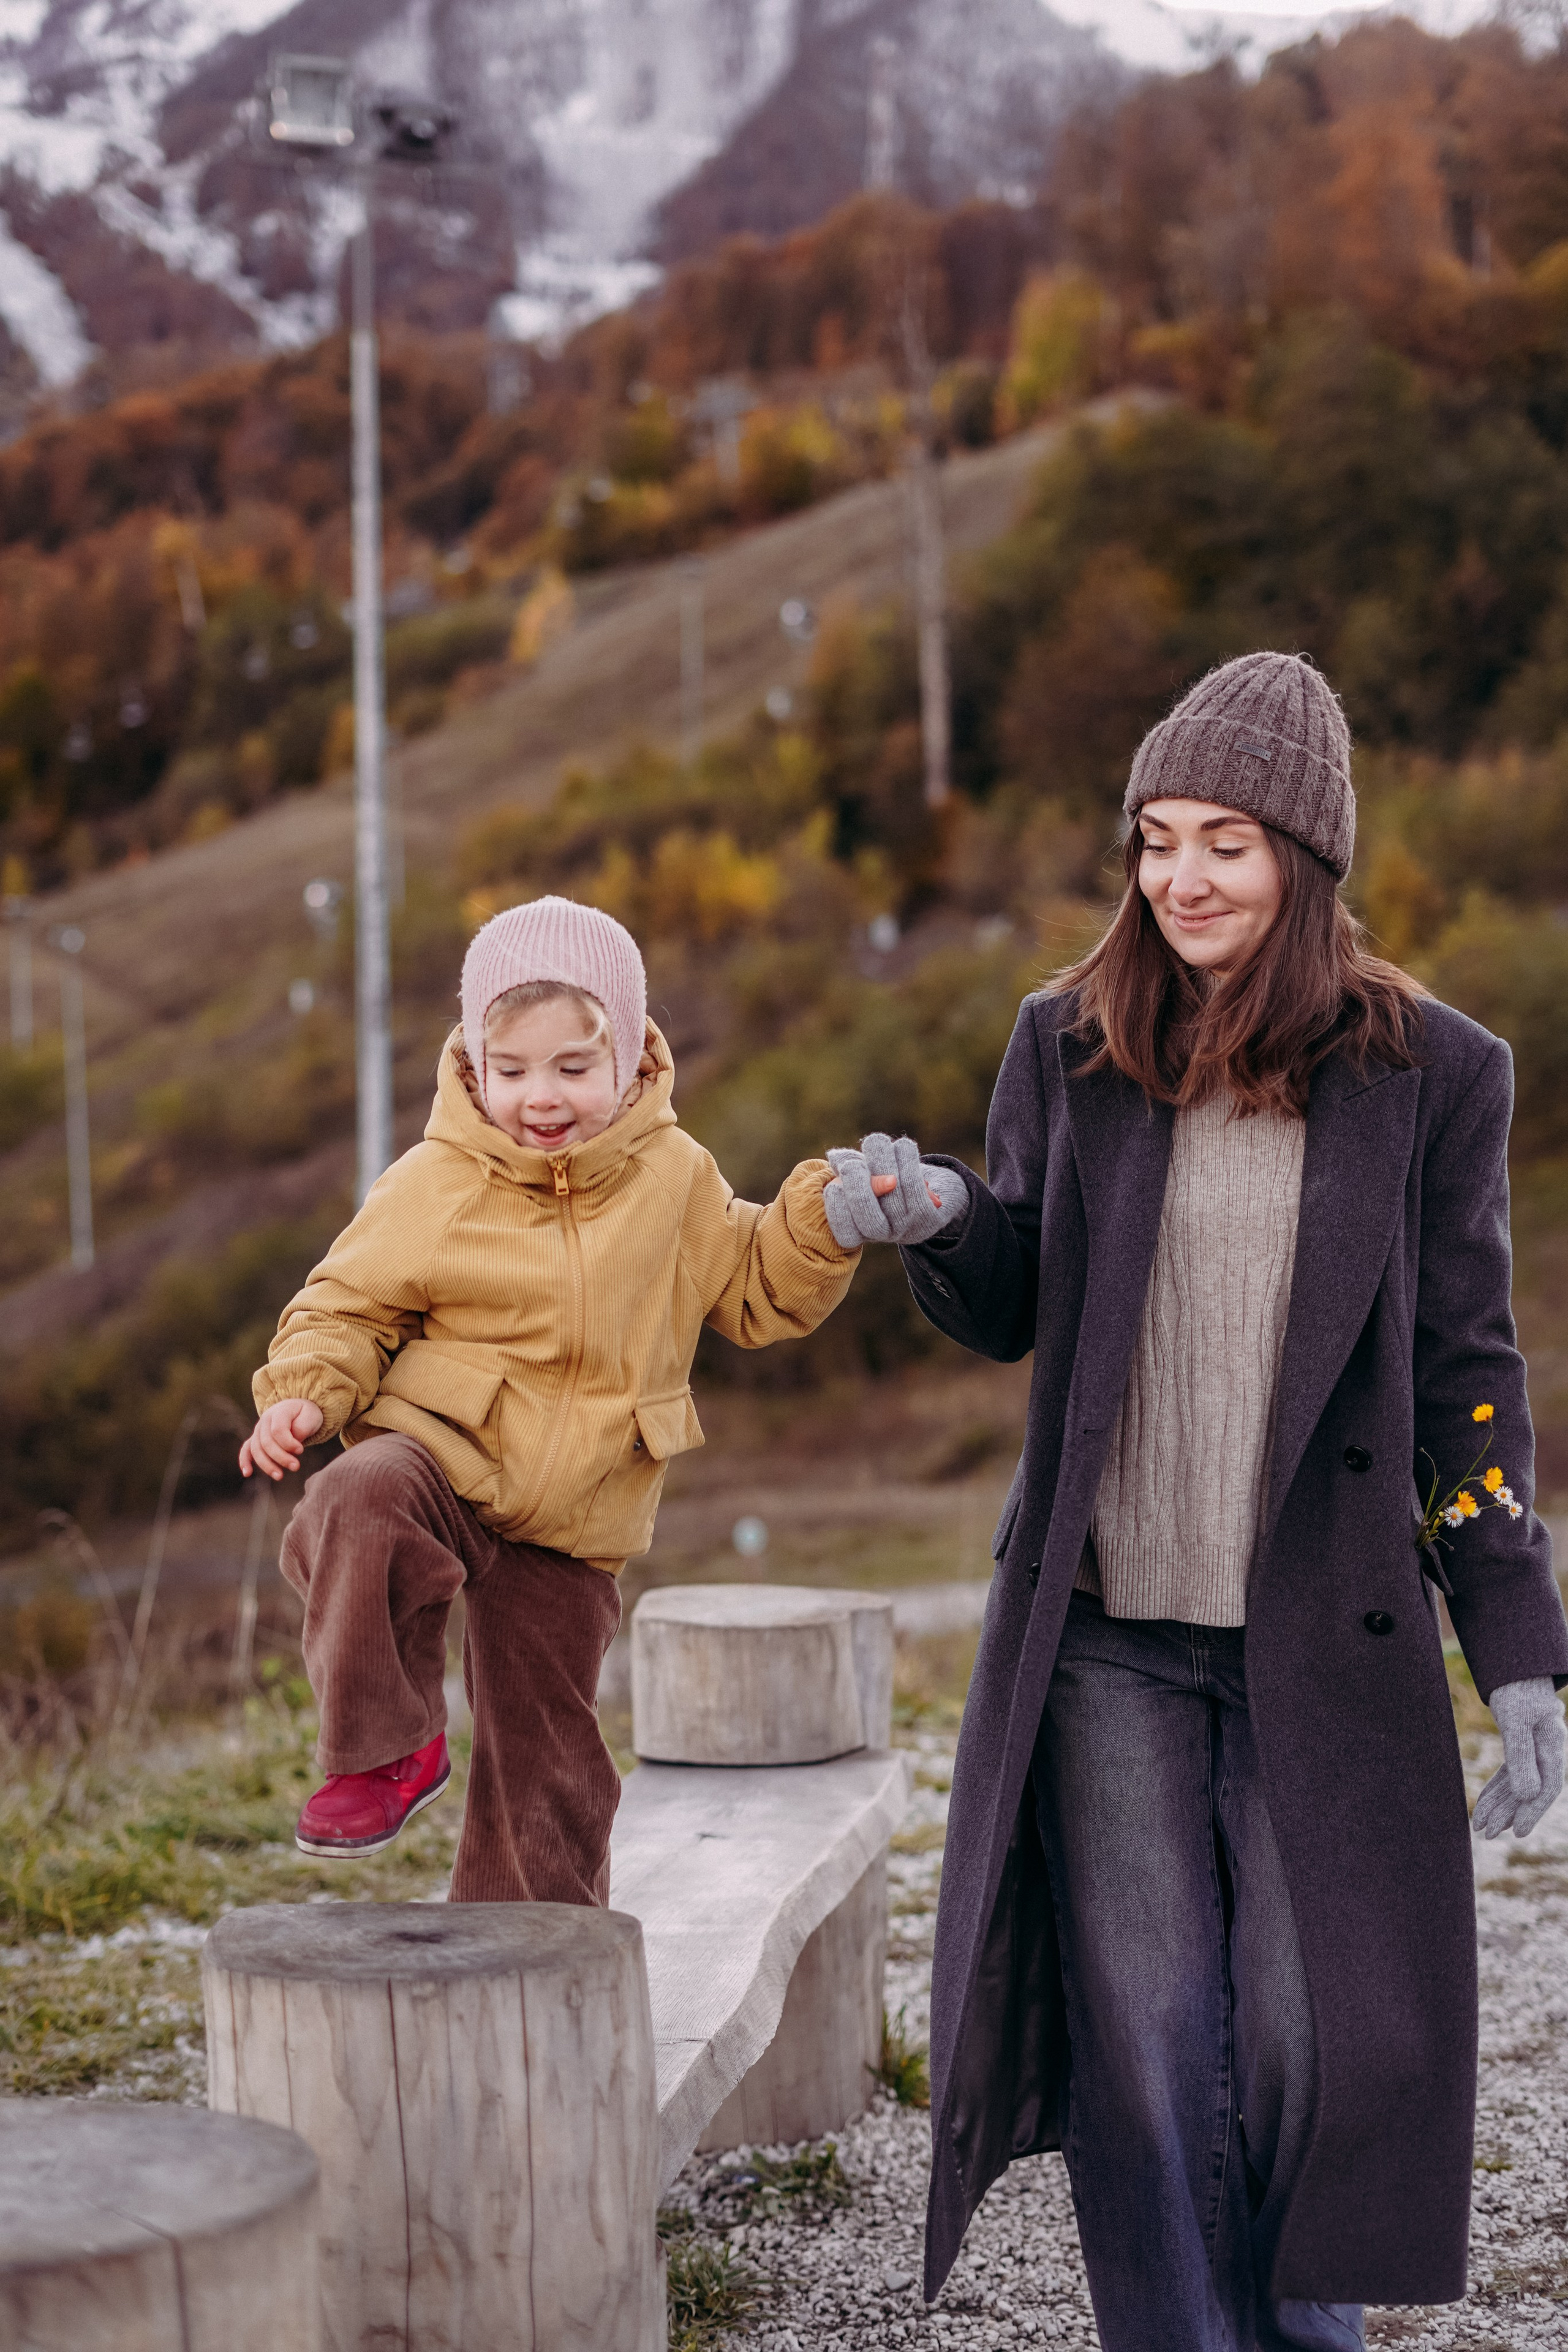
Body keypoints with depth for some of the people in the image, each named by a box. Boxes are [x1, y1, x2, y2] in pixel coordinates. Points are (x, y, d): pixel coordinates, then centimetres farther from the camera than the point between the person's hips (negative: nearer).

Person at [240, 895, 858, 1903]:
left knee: (548, 1763, 10)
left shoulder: (675, 1182, 2)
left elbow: (757, 1289, 10)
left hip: (572, 1529, 3)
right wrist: (305, 1392, -18)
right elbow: (349, 1303, 0)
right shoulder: (435, 1184, -7)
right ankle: (388, 1748, -23)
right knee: (362, 1501, -40)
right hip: (443, 1453, -3)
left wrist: (823, 1218, -7)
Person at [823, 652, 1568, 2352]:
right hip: (1110, 1638, 1)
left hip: (1325, 1641, -1)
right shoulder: (1072, 1046, 4)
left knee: (1311, 2036, 5)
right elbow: (1008, 1314, 10)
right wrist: (936, 1221, -12)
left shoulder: (1430, 1076, 0)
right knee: (1143, 2038, 2)